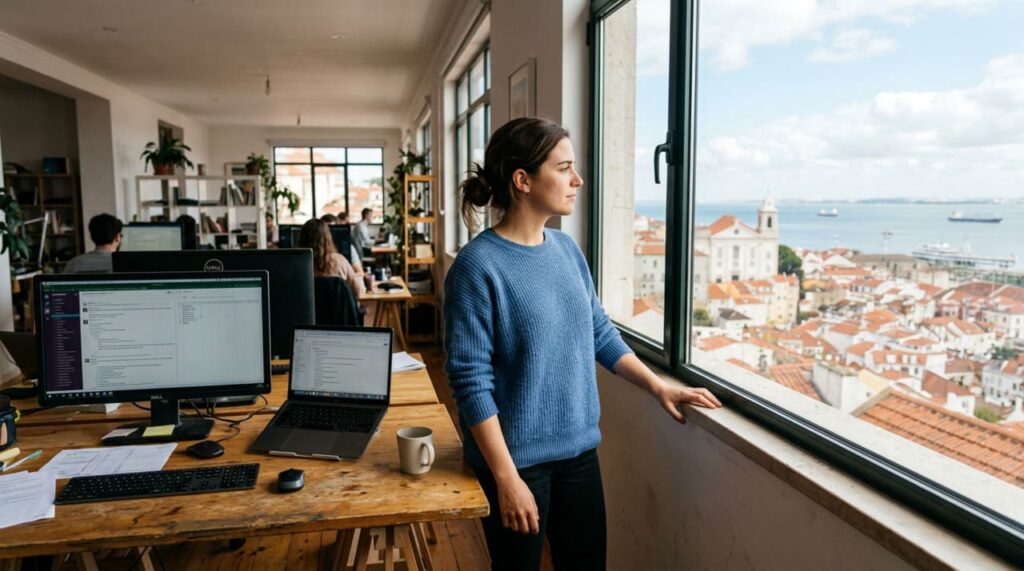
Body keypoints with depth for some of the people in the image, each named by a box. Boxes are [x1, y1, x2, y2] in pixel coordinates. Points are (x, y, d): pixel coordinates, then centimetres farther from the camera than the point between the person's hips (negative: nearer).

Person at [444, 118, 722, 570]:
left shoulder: (566, 249, 2)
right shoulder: (478, 265, -18)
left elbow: (600, 334, 12)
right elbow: (471, 381, -18)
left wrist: (657, 386, 6)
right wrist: (506, 478, -18)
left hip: (579, 449, 6)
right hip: (517, 459, -6)